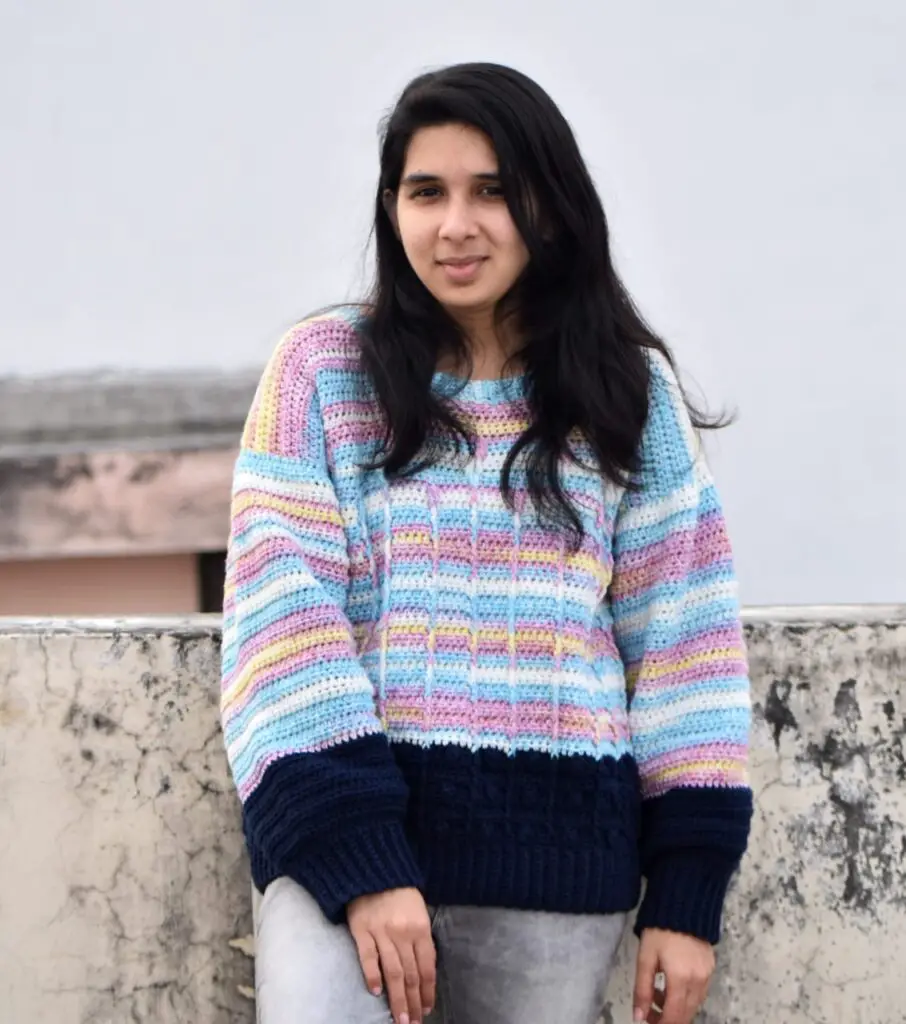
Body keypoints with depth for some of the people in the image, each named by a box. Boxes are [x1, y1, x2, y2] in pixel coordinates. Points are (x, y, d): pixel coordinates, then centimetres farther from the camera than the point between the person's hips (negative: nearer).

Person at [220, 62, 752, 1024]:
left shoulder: (628, 390, 7)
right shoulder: (324, 367, 3)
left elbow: (680, 630, 6)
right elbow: (280, 605, -5)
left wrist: (688, 890, -1)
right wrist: (359, 859, -15)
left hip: (555, 848, 2)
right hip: (347, 827, -1)